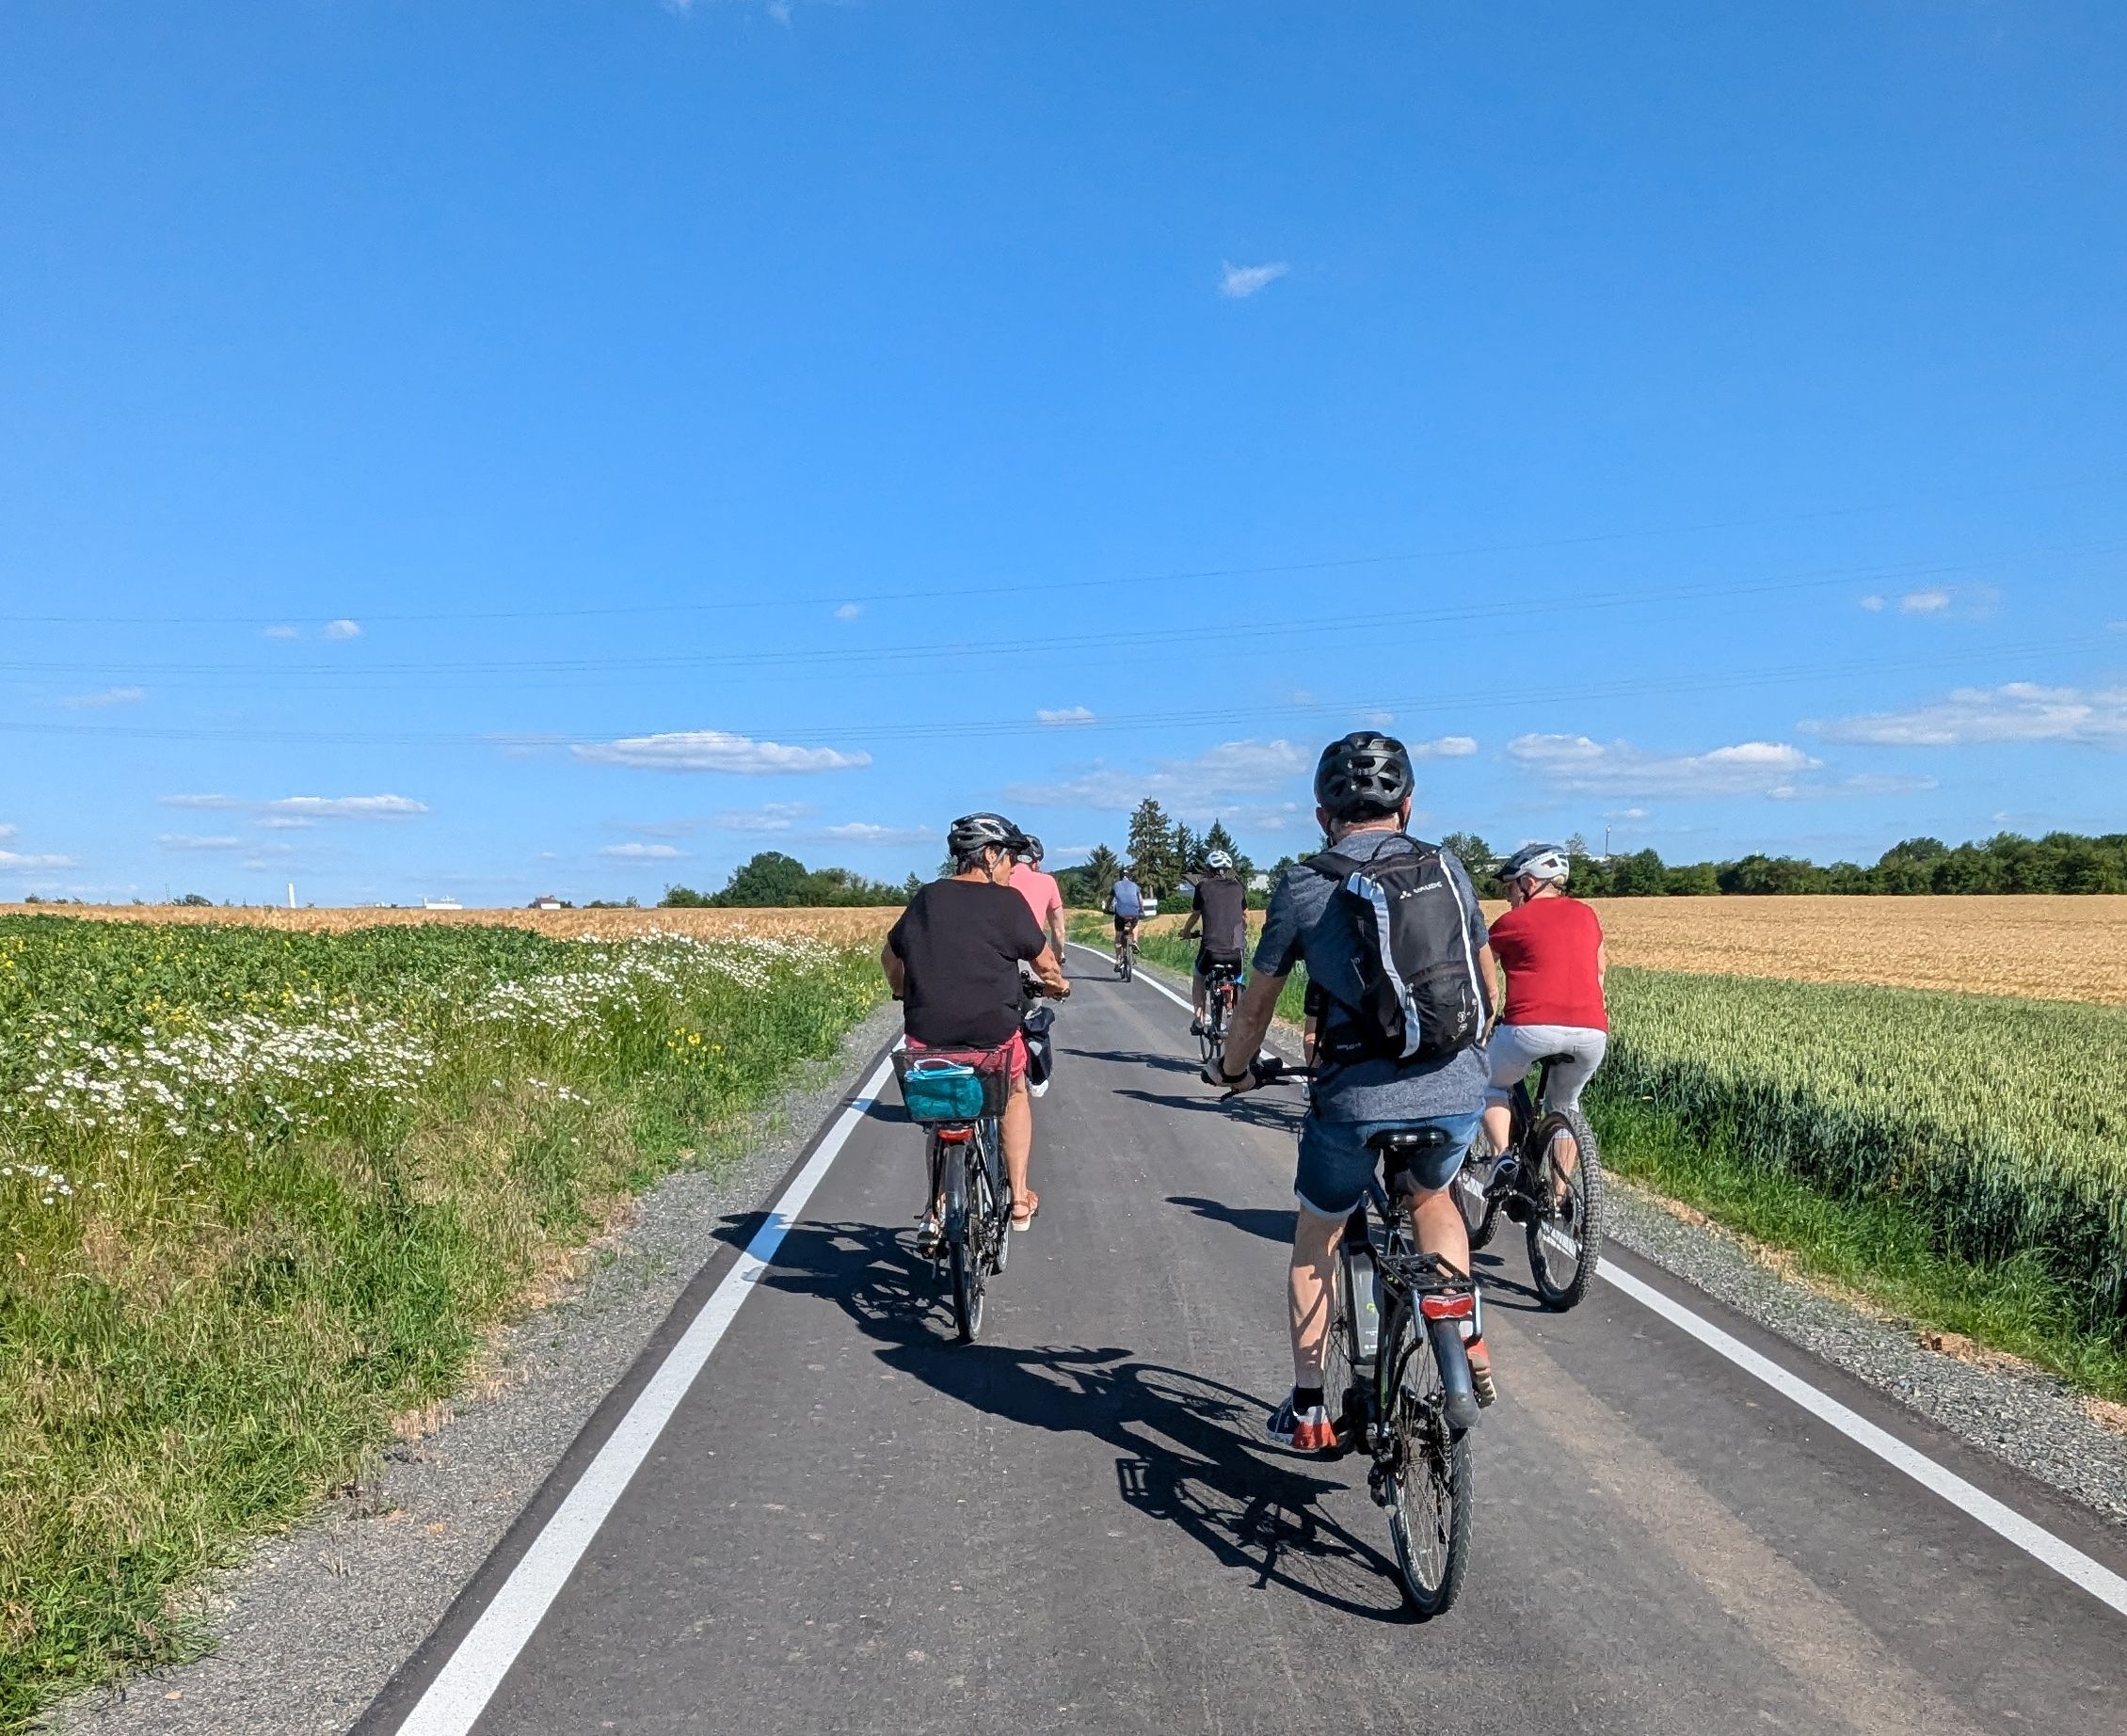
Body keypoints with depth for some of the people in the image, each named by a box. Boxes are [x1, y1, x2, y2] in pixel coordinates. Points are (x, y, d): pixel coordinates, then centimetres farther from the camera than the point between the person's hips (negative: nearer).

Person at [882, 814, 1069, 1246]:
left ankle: (937, 1210, 25)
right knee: (1014, 1095, 27)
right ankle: (1019, 1199, 25)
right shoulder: (1006, 901, -4)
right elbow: (1044, 962, 4)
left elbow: (890, 956, 20)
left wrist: (906, 992, 39)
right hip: (991, 1041, -3)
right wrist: (1057, 984, 27)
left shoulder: (926, 898, 9)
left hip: (927, 1039, 3)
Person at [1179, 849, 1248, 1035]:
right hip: (1237, 949, 2)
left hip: (1212, 948, -2)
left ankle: (1198, 1020, 15)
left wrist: (1185, 932, 36)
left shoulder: (1203, 886, 6)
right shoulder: (1237, 887, 13)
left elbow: (1195, 915, 16)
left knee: (1198, 977, 24)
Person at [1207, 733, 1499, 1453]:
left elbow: (1256, 1002, 9)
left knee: (1315, 1240, 21)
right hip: (1459, 1092, 3)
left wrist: (1234, 1070, 28)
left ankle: (1307, 1410, 25)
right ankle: (1468, 1344, 23)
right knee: (1430, 1200, 35)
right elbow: (1485, 983, 20)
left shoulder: (1304, 886, 0)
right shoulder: (1448, 870, 8)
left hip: (1356, 1097, -3)